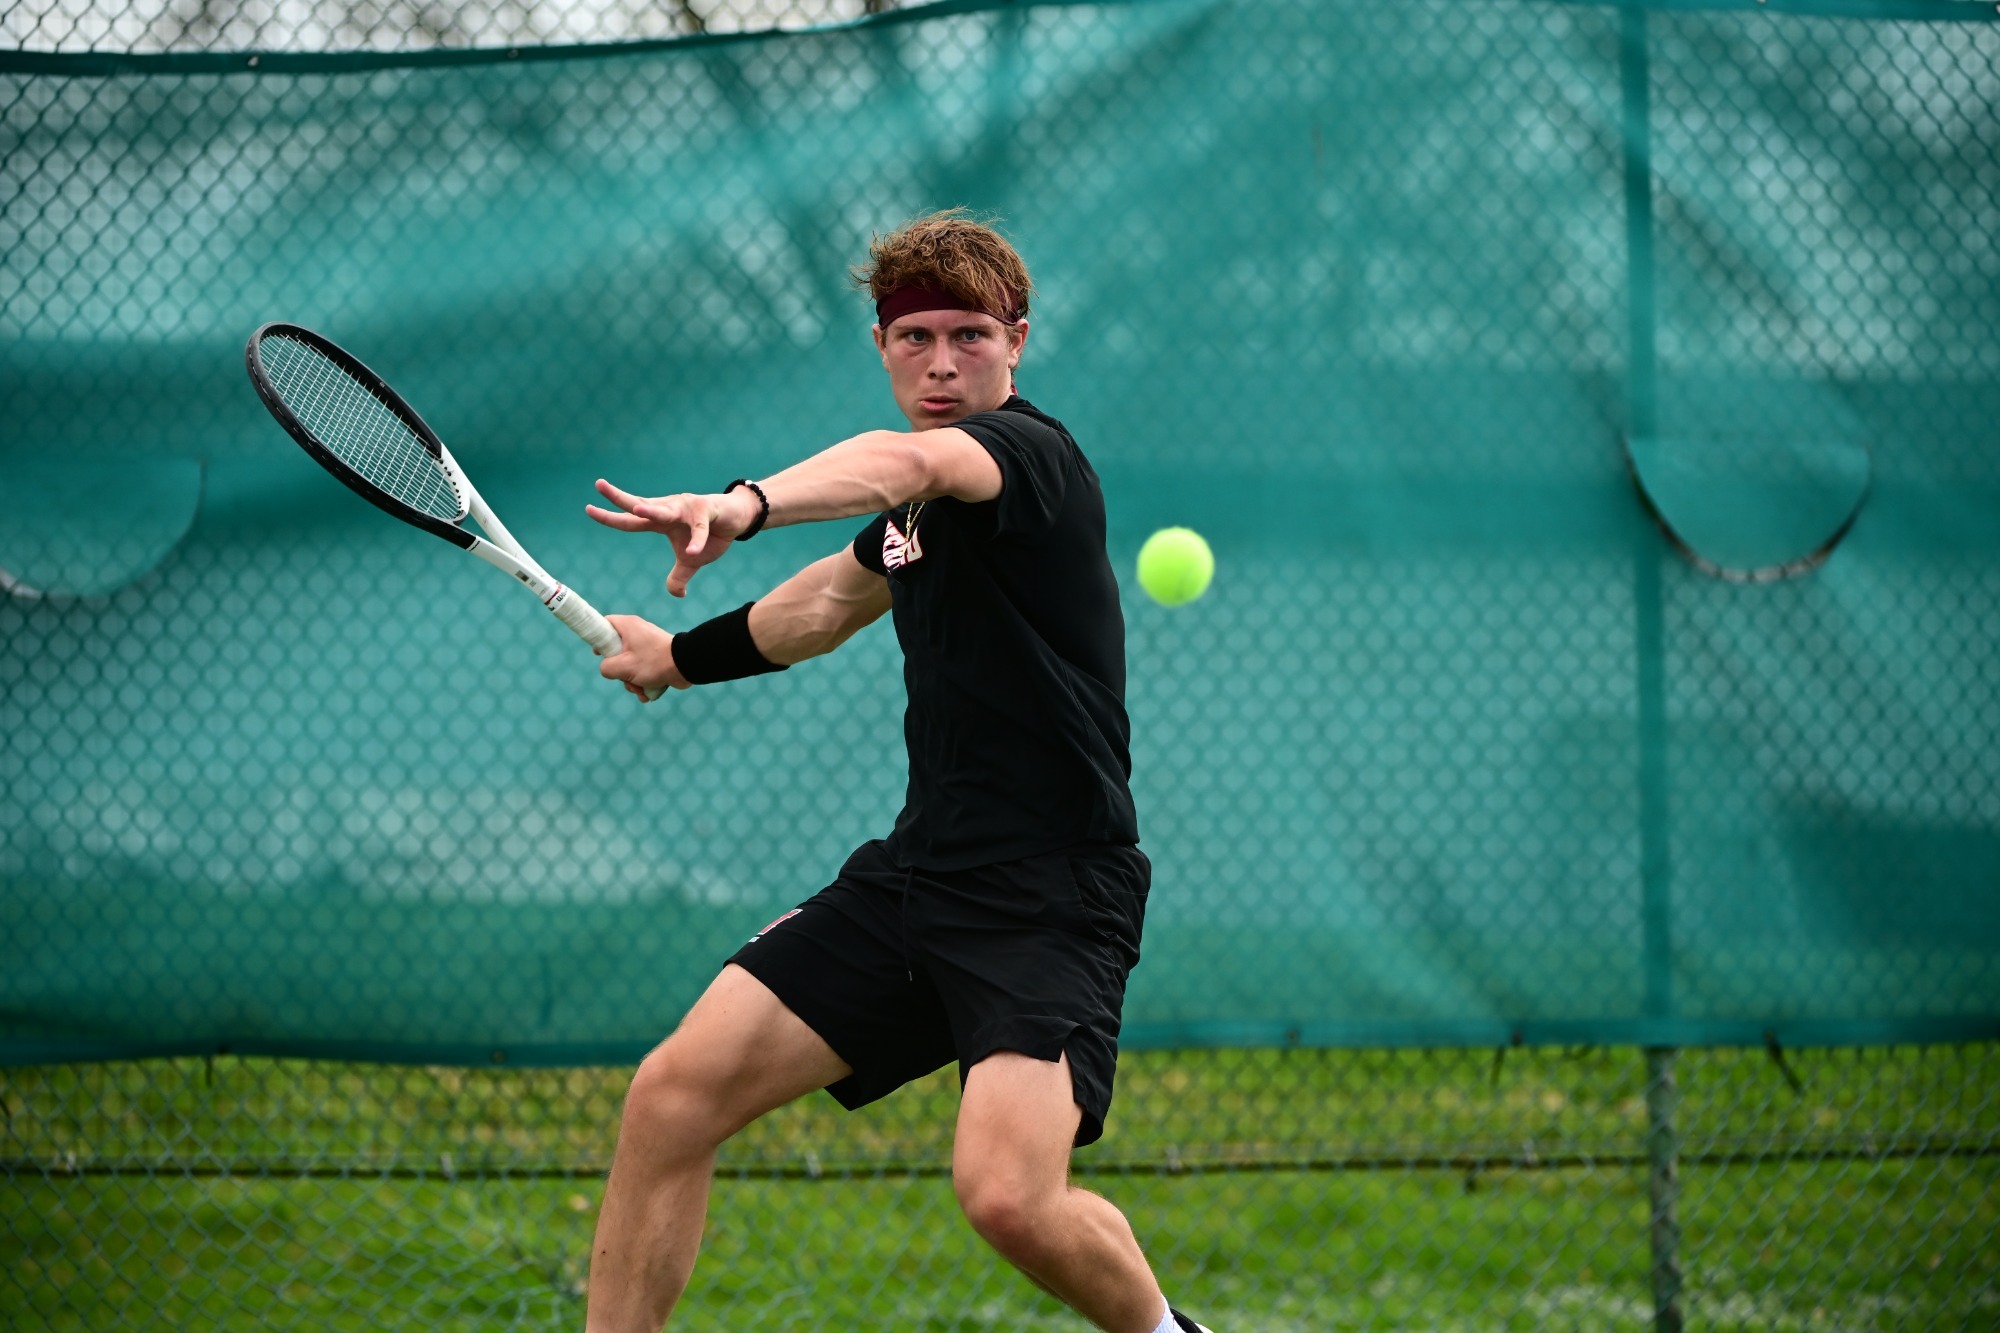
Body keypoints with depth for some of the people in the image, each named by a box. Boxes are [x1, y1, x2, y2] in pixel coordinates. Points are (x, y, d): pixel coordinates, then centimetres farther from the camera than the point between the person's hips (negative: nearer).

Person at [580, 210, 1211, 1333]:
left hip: (1051, 894, -8)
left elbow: (905, 461, -36)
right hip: (915, 872, 8)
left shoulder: (1032, 453, -12)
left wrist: (744, 505, -54)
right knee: (672, 1099, -3)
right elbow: (837, 596, 37)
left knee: (1007, 1193, -25)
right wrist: (682, 654, 48)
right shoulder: (917, 503, 14)